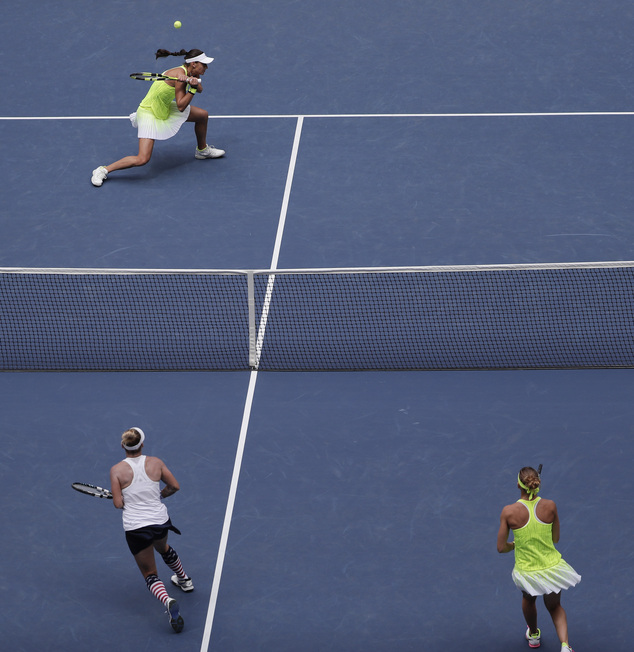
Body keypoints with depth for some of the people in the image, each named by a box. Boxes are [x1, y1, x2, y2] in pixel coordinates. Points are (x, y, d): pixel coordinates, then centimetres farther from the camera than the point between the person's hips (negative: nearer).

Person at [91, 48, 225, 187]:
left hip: (165, 108, 10)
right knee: (142, 160, -22)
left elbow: (199, 89, -9)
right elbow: (181, 107, -27)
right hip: (149, 114, -10)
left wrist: (195, 83, -29)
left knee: (203, 115, 17)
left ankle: (202, 150, 42)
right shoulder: (180, 75, -27)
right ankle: (103, 170, -7)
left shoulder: (186, 73, -1)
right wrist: (193, 88, -31)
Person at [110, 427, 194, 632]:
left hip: (135, 528, -3)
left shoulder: (117, 470, -11)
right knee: (162, 547, 39)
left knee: (150, 574, 10)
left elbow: (118, 504, -11)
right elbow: (174, 487, 4)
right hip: (160, 521, 3)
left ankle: (168, 601, -20)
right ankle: (184, 580, 59)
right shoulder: (155, 463, -5)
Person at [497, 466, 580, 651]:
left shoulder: (509, 512, -20)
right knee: (555, 607, 28)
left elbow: (501, 548, -13)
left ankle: (533, 635, 57)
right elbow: (555, 539, -1)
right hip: (552, 566, 1)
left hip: (527, 572, -1)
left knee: (528, 599, 35)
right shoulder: (550, 506, -14)